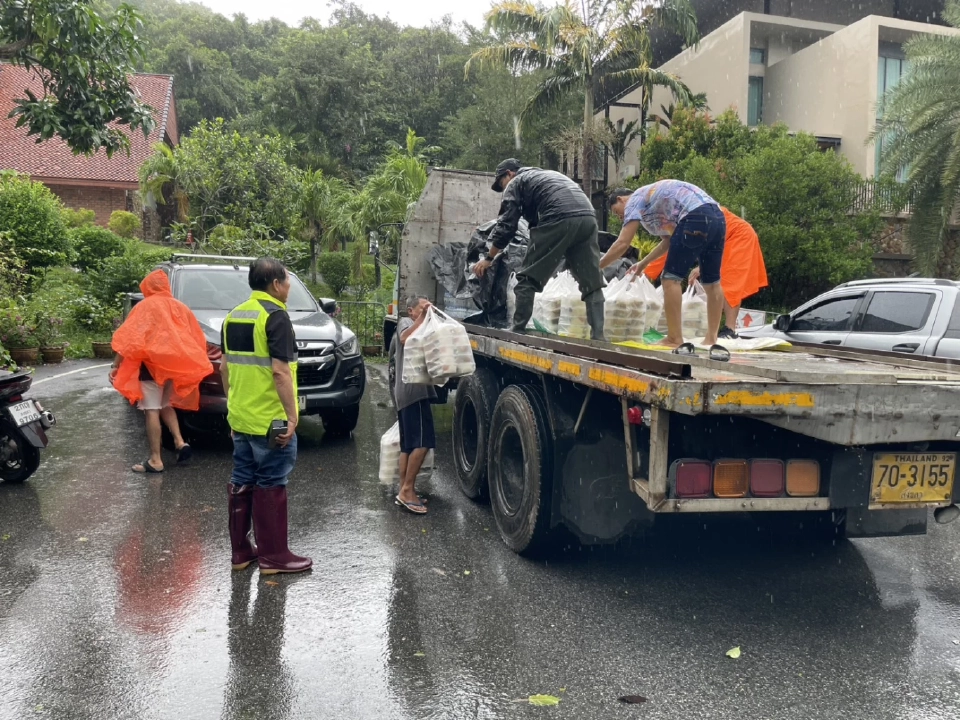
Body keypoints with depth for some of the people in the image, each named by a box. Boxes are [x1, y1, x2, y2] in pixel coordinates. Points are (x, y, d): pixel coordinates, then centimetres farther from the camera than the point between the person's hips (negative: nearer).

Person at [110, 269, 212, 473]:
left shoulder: (145, 306, -4)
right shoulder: (180, 307, 12)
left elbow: (129, 337, -10)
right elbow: (197, 339, 12)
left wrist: (116, 365, -9)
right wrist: (192, 364, 19)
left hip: (152, 364, -6)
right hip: (175, 365, 6)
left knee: (152, 411, -3)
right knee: (165, 405, 22)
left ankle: (155, 460, -2)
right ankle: (180, 442, 5)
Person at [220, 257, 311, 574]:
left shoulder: (233, 315, 10)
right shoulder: (275, 316, -15)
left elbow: (224, 367, 15)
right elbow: (280, 372, -21)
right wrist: (292, 415, -17)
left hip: (240, 418, 8)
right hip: (271, 420, -8)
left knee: (241, 482, 14)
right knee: (271, 485, 2)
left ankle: (240, 551, 24)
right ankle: (273, 556, 11)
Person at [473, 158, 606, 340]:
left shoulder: (515, 183, 18)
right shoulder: (550, 175, 40)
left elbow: (507, 225, 12)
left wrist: (489, 258, 21)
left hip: (558, 220, -6)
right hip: (587, 218, 6)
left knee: (528, 278, 6)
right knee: (591, 283, 8)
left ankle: (518, 330, 5)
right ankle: (598, 336, 0)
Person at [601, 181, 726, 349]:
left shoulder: (635, 200, 8)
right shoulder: (656, 201, 33)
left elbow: (622, 243, -1)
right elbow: (669, 240, 31)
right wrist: (643, 263, 32)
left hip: (696, 217, -9)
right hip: (717, 217, 9)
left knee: (671, 278, -4)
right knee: (711, 281, 13)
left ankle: (675, 339, -7)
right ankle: (711, 338, 16)